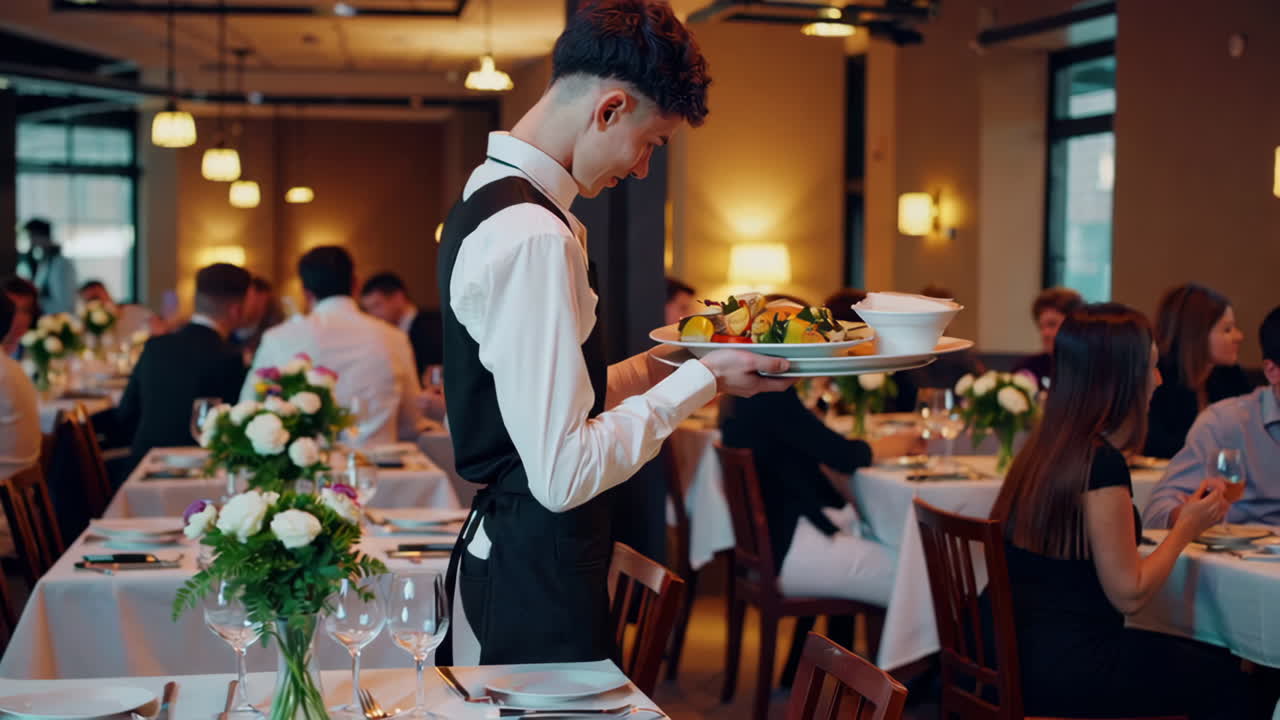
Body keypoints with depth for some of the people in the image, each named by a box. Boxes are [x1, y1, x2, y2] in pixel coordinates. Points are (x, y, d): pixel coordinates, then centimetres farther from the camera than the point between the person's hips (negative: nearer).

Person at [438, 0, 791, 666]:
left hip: (497, 543, 10)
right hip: (538, 576, -10)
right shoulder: (534, 236, -23)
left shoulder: (487, 198, 9)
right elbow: (562, 473, -25)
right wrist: (701, 380, -14)